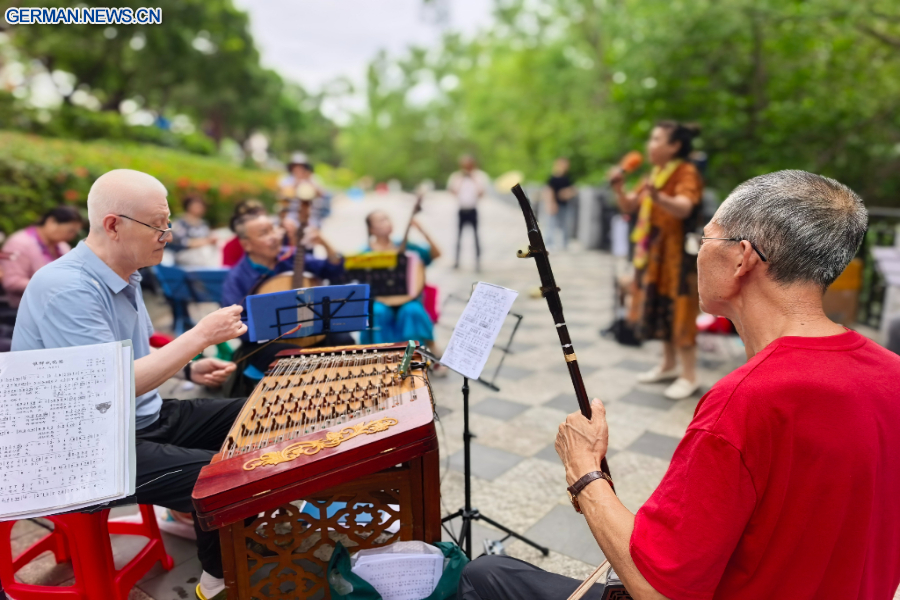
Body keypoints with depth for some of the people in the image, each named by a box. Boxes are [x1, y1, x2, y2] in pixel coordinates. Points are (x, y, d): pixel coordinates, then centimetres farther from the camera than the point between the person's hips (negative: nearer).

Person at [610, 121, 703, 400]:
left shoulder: (687, 173, -12)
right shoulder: (655, 174, 13)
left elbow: (683, 209, -30)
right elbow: (629, 206, 11)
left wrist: (658, 197, -50)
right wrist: (619, 188, -9)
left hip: (676, 253, -8)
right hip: (653, 252, 9)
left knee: (677, 311, -6)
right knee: (659, 309, 13)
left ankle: (690, 377, 2)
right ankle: (668, 365, 26)